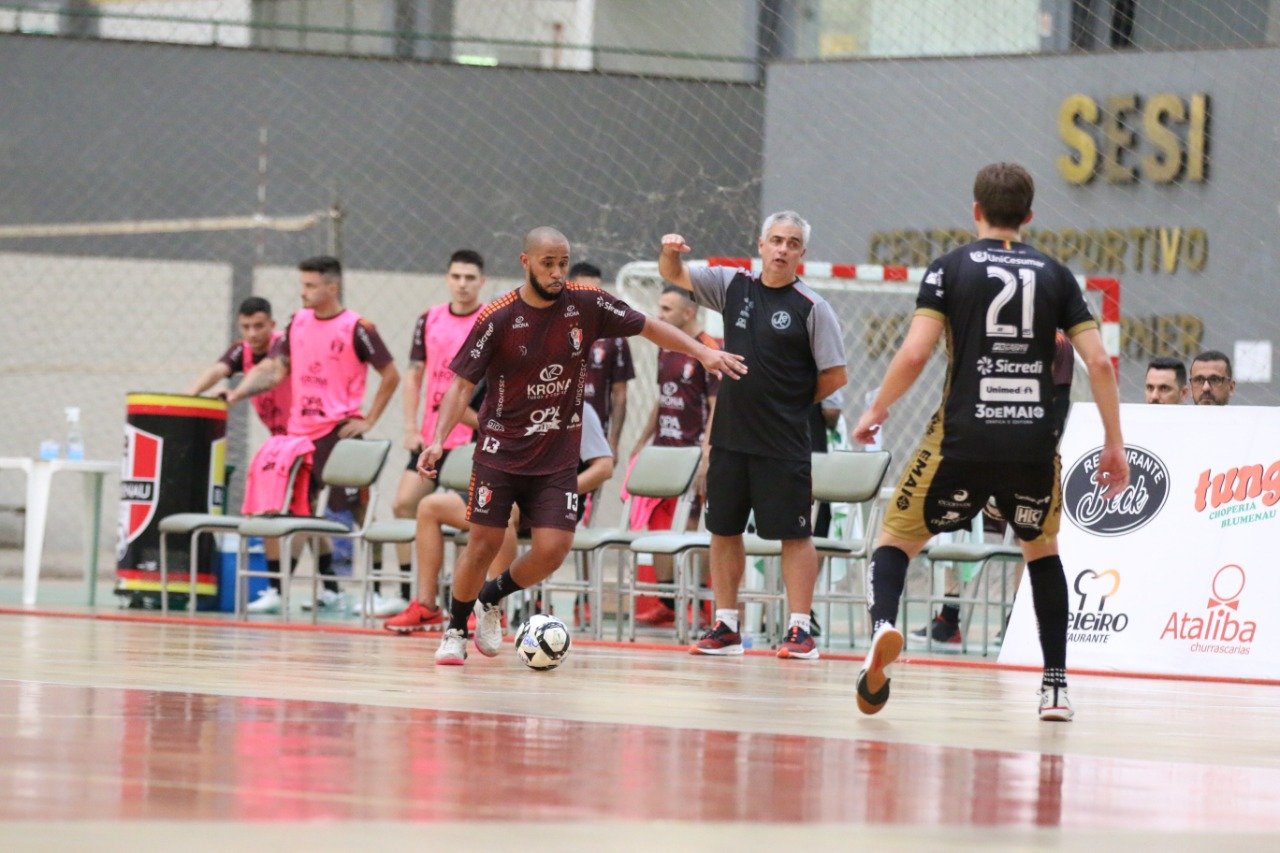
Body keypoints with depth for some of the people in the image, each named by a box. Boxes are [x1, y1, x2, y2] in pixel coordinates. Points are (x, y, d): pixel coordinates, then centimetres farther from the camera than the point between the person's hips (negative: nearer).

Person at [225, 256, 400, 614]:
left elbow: (390, 375, -3)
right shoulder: (298, 322, 10)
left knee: (357, 511, -4)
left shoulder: (356, 328, -7)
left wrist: (368, 420, -6)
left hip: (339, 432, -6)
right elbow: (276, 368, 10)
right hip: (299, 431, 6)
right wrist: (238, 393, -4)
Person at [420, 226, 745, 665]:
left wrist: (702, 352, -6)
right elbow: (463, 383, -9)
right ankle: (455, 630, 19)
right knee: (484, 543, -3)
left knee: (552, 550, -8)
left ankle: (491, 598, 20)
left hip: (557, 459, 2)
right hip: (501, 451, -2)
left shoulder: (587, 305, -5)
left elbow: (649, 327, 6)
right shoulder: (497, 318, -12)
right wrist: (438, 439, -21)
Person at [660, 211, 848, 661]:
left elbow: (835, 375, -5)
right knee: (724, 529, 9)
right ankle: (725, 627, 17)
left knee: (794, 532, -3)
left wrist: (792, 402, 2)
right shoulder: (733, 286, 7)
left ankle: (800, 629, 0)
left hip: (784, 443, -5)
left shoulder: (811, 307, -7)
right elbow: (674, 274, 14)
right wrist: (670, 251, -8)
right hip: (729, 434, 5)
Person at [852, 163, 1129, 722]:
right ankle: (1056, 687, 18)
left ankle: (883, 623, -20)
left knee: (897, 539, 13)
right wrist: (1114, 444, 12)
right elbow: (1099, 363, 4)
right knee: (1042, 549, 27)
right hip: (1035, 440, 2)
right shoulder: (1054, 275, 11)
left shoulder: (951, 268, 4)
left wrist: (876, 410, 9)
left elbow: (914, 354, -6)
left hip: (964, 439, -2)